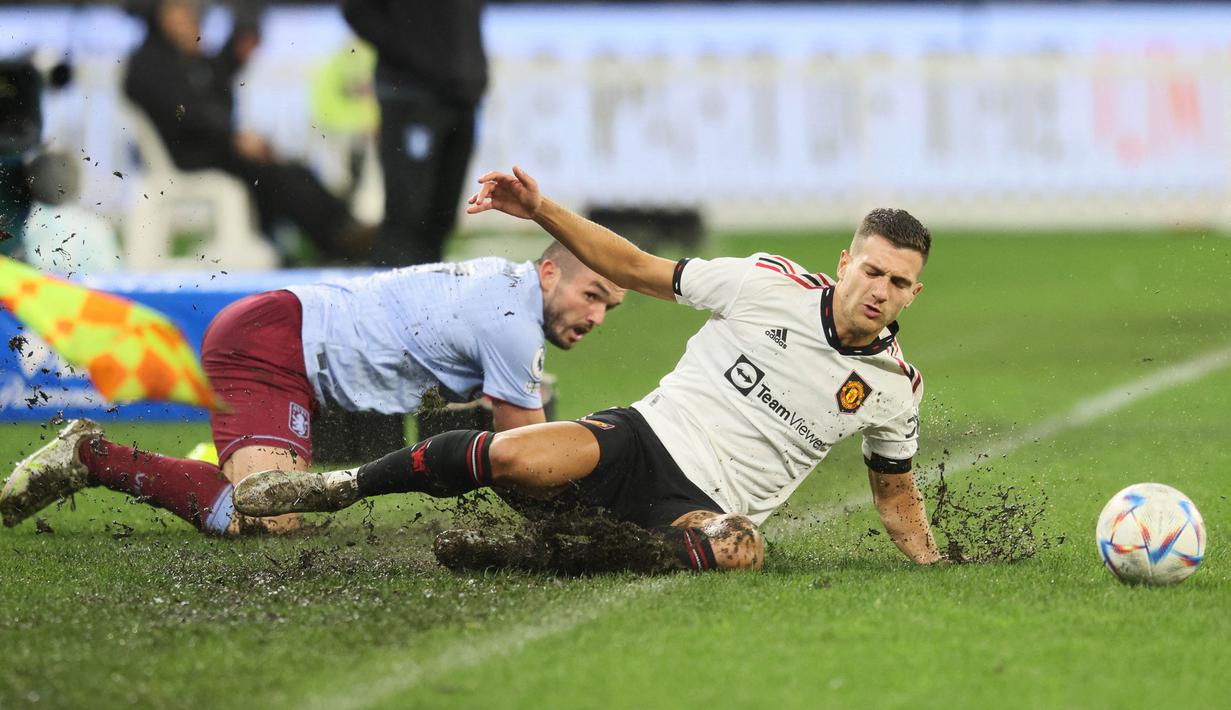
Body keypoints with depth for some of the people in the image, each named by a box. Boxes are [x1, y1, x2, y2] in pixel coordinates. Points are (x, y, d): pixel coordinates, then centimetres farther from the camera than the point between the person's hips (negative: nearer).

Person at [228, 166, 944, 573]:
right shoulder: (772, 285, -1)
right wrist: (541, 209, -4)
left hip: (710, 505, 1)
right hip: (651, 435, -1)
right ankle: (343, 486, -5)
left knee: (741, 550, -38)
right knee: (518, 458, -33)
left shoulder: (895, 387, 6)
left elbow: (897, 494, 22)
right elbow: (640, 270, 5)